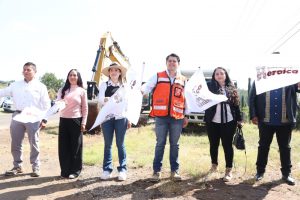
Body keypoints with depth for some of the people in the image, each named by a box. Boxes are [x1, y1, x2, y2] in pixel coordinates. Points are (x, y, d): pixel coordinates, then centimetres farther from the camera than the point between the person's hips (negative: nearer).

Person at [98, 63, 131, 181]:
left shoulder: (124, 86, 8)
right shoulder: (104, 85, 5)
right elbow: (100, 101, -4)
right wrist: (105, 100, -27)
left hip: (121, 118, 0)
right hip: (107, 117, 0)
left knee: (120, 144, 5)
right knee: (107, 144, 7)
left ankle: (122, 169, 14)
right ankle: (107, 169, 17)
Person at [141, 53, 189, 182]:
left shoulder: (183, 80, 12)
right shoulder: (157, 77, 6)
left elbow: (186, 99, 16)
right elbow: (146, 87, -1)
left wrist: (186, 116, 13)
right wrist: (140, 90, -23)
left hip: (177, 117, 2)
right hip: (161, 116, -2)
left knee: (175, 144, 9)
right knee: (160, 144, 4)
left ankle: (175, 170, 19)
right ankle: (157, 170, 13)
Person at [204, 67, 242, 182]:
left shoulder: (232, 88, 8)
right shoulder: (210, 86, 2)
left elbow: (236, 104, 10)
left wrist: (239, 119, 8)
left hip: (229, 121, 0)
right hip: (213, 121, 0)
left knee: (227, 145, 3)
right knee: (214, 144, 11)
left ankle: (229, 170, 13)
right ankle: (214, 164, 31)